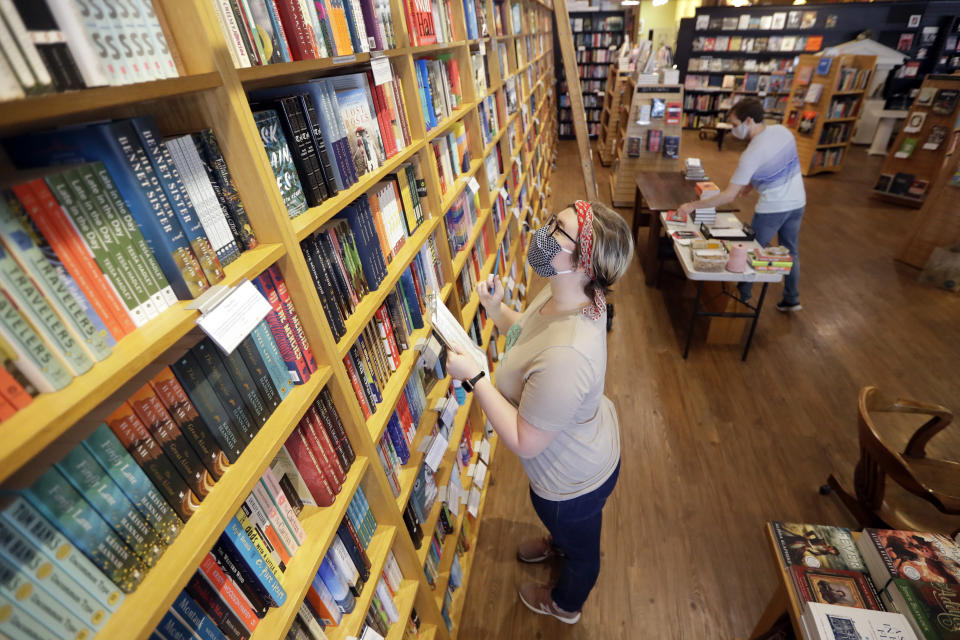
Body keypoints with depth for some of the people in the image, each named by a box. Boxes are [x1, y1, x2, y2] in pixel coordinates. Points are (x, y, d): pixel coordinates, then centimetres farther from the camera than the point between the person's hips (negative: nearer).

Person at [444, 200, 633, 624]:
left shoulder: (566, 356, -46)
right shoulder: (564, 294, -17)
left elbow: (524, 442, -33)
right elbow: (527, 332, 5)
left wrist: (473, 377, -30)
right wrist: (496, 310, -9)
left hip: (573, 480, -7)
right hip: (587, 444, 8)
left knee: (579, 547, 29)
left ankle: (565, 605, 63)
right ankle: (556, 543, 75)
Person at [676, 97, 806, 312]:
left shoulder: (751, 154, -27)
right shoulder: (782, 130, -5)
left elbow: (728, 197, -27)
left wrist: (693, 205, -24)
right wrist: (751, 184, 7)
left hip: (772, 208, -7)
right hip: (797, 202, 8)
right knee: (791, 252, 19)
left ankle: (742, 297, 26)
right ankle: (791, 299, 33)